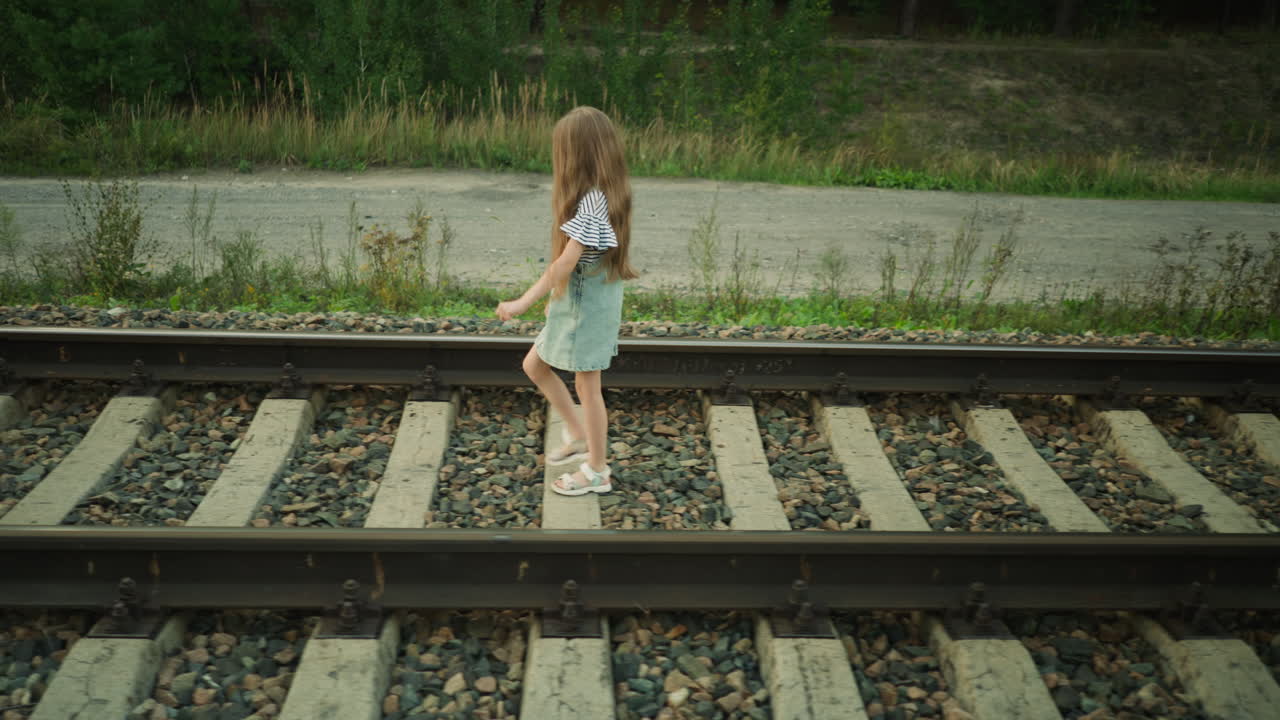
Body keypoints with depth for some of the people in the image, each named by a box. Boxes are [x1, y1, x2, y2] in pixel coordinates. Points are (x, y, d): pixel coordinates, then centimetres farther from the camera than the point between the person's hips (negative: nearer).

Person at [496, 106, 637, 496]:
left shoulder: (589, 202, -23)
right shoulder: (607, 194, 6)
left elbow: (566, 262, -26)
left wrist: (524, 302, -22)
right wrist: (558, 295, 15)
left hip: (587, 301, -10)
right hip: (578, 298, 10)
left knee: (587, 385, 4)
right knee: (534, 365, 17)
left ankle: (597, 470, 19)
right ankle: (579, 436, 29)